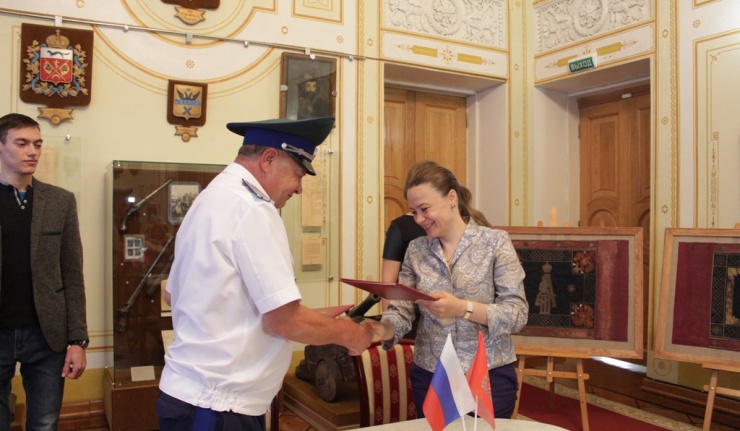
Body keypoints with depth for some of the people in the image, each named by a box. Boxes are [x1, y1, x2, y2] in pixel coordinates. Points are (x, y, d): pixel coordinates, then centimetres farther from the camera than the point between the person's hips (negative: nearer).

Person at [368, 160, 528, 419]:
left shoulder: (495, 242, -7)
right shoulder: (415, 250, 3)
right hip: (429, 377, 3)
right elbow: (402, 310, 0)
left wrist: (463, 308, -27)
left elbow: (517, 314, -12)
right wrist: (385, 329, -21)